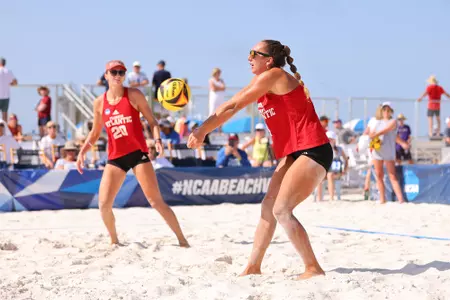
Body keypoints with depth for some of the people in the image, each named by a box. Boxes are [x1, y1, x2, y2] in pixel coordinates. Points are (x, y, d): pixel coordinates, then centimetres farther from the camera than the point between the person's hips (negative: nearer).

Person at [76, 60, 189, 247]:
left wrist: (157, 140, -20)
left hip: (138, 153, -3)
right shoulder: (99, 103, 6)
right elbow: (95, 133, 17)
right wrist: (83, 151, 3)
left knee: (156, 202, -8)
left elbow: (152, 121, -1)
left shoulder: (134, 95, -3)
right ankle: (114, 241, 19)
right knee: (103, 205, -4)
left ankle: (182, 240, -1)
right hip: (115, 157, 3)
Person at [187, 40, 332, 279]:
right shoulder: (263, 82, 16)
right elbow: (232, 105, 17)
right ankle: (253, 267, 17)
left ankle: (313, 269, -12)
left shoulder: (272, 76, -13)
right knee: (268, 206, 10)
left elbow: (232, 107, -12)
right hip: (294, 153, 10)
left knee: (281, 210, -16)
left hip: (313, 151, -10)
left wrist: (202, 131, -8)